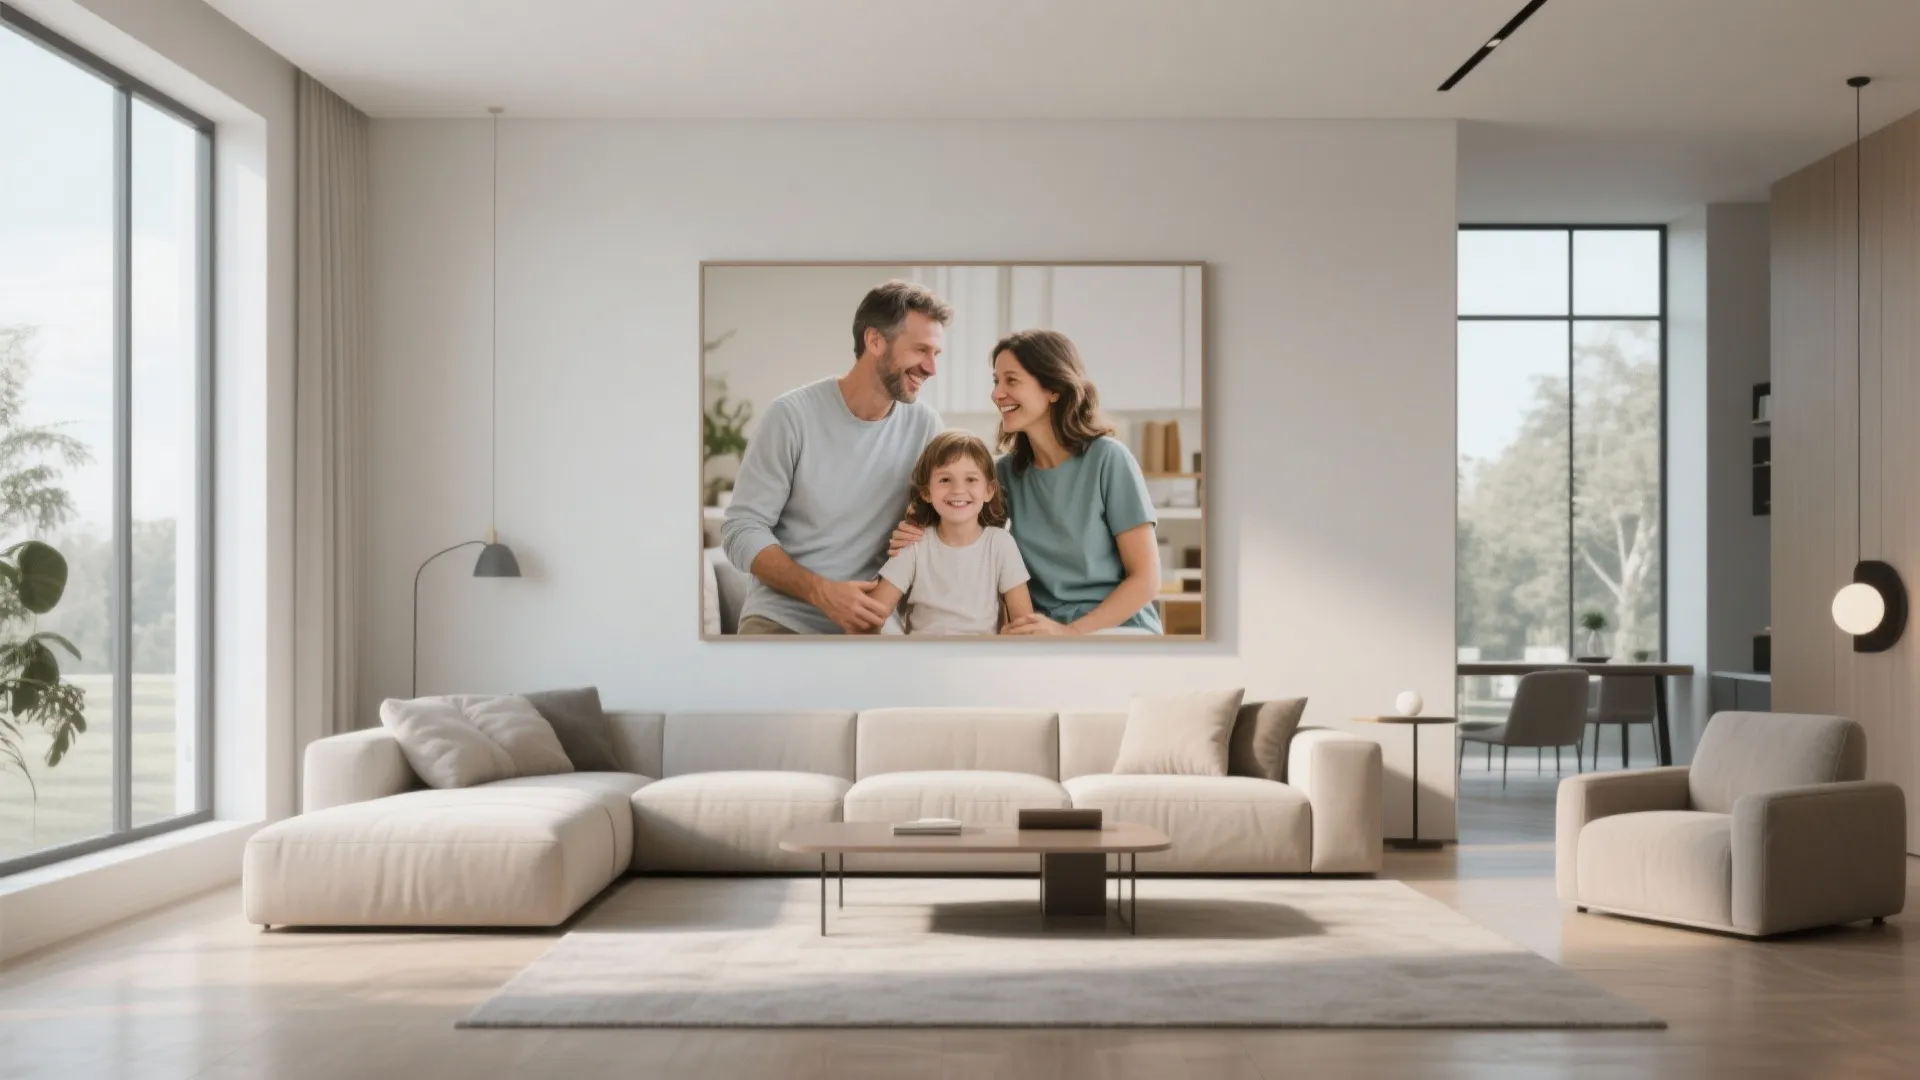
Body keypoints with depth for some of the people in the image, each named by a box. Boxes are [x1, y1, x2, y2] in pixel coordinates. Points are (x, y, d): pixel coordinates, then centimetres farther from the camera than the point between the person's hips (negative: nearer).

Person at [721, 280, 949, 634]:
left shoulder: (924, 425, -1)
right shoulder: (793, 415, -9)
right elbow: (741, 530, -9)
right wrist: (821, 592, -21)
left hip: (869, 620, 4)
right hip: (782, 617, -3)